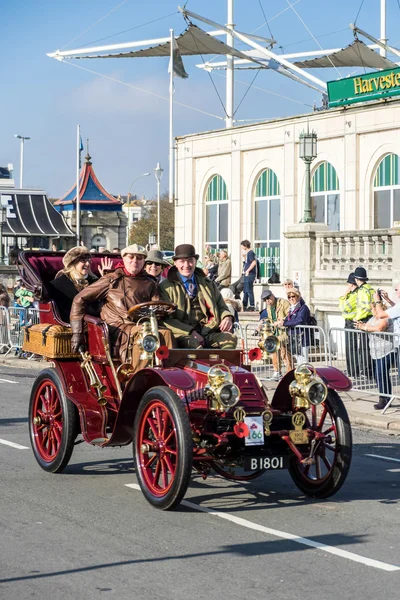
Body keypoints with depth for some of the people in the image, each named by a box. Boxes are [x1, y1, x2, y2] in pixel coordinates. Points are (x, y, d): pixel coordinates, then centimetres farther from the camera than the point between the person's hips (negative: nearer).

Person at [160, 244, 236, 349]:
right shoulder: (166, 287, 8)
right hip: (183, 335, -4)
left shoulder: (208, 284, 23)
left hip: (208, 331, 4)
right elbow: (166, 319, -1)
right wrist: (190, 332, -14)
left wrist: (227, 317, 2)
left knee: (230, 338, -27)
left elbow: (220, 305, 29)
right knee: (194, 343, -39)